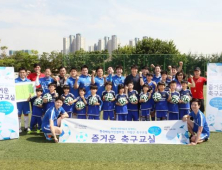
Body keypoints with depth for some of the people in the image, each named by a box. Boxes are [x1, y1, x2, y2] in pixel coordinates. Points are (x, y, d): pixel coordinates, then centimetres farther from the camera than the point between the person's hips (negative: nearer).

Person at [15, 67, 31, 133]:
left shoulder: (28, 81, 7)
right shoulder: (15, 81, -4)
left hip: (26, 99, 3)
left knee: (26, 113, 10)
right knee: (19, 114, 3)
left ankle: (26, 127, 20)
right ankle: (19, 128, 11)